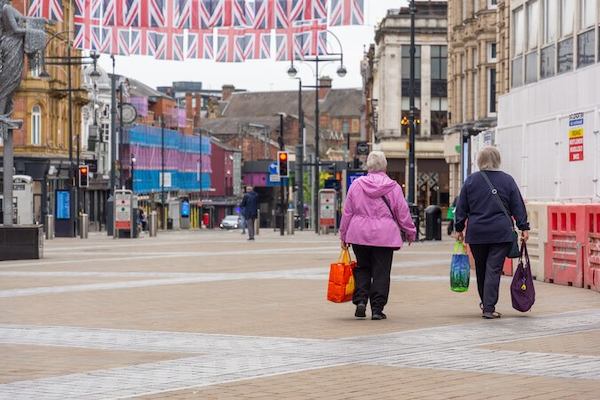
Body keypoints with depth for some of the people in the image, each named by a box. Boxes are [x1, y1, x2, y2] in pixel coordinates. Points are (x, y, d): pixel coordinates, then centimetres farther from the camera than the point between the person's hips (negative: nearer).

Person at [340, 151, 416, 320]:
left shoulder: (356, 185, 1)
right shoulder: (393, 187, -3)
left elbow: (347, 212, 5)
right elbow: (403, 213, 2)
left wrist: (343, 236, 14)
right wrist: (410, 233, 15)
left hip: (359, 235, 2)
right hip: (384, 236, -2)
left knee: (362, 268, 15)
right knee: (381, 272, 3)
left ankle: (360, 300, 0)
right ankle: (377, 308, 2)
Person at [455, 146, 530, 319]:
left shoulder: (471, 180, 2)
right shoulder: (507, 180, 0)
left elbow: (461, 207, 5)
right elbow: (518, 206, 0)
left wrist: (459, 228, 12)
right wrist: (524, 227, 5)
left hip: (476, 233, 2)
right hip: (501, 233, -2)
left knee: (481, 269, 16)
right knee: (494, 270, -3)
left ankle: (485, 303, 31)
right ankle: (489, 308, -7)